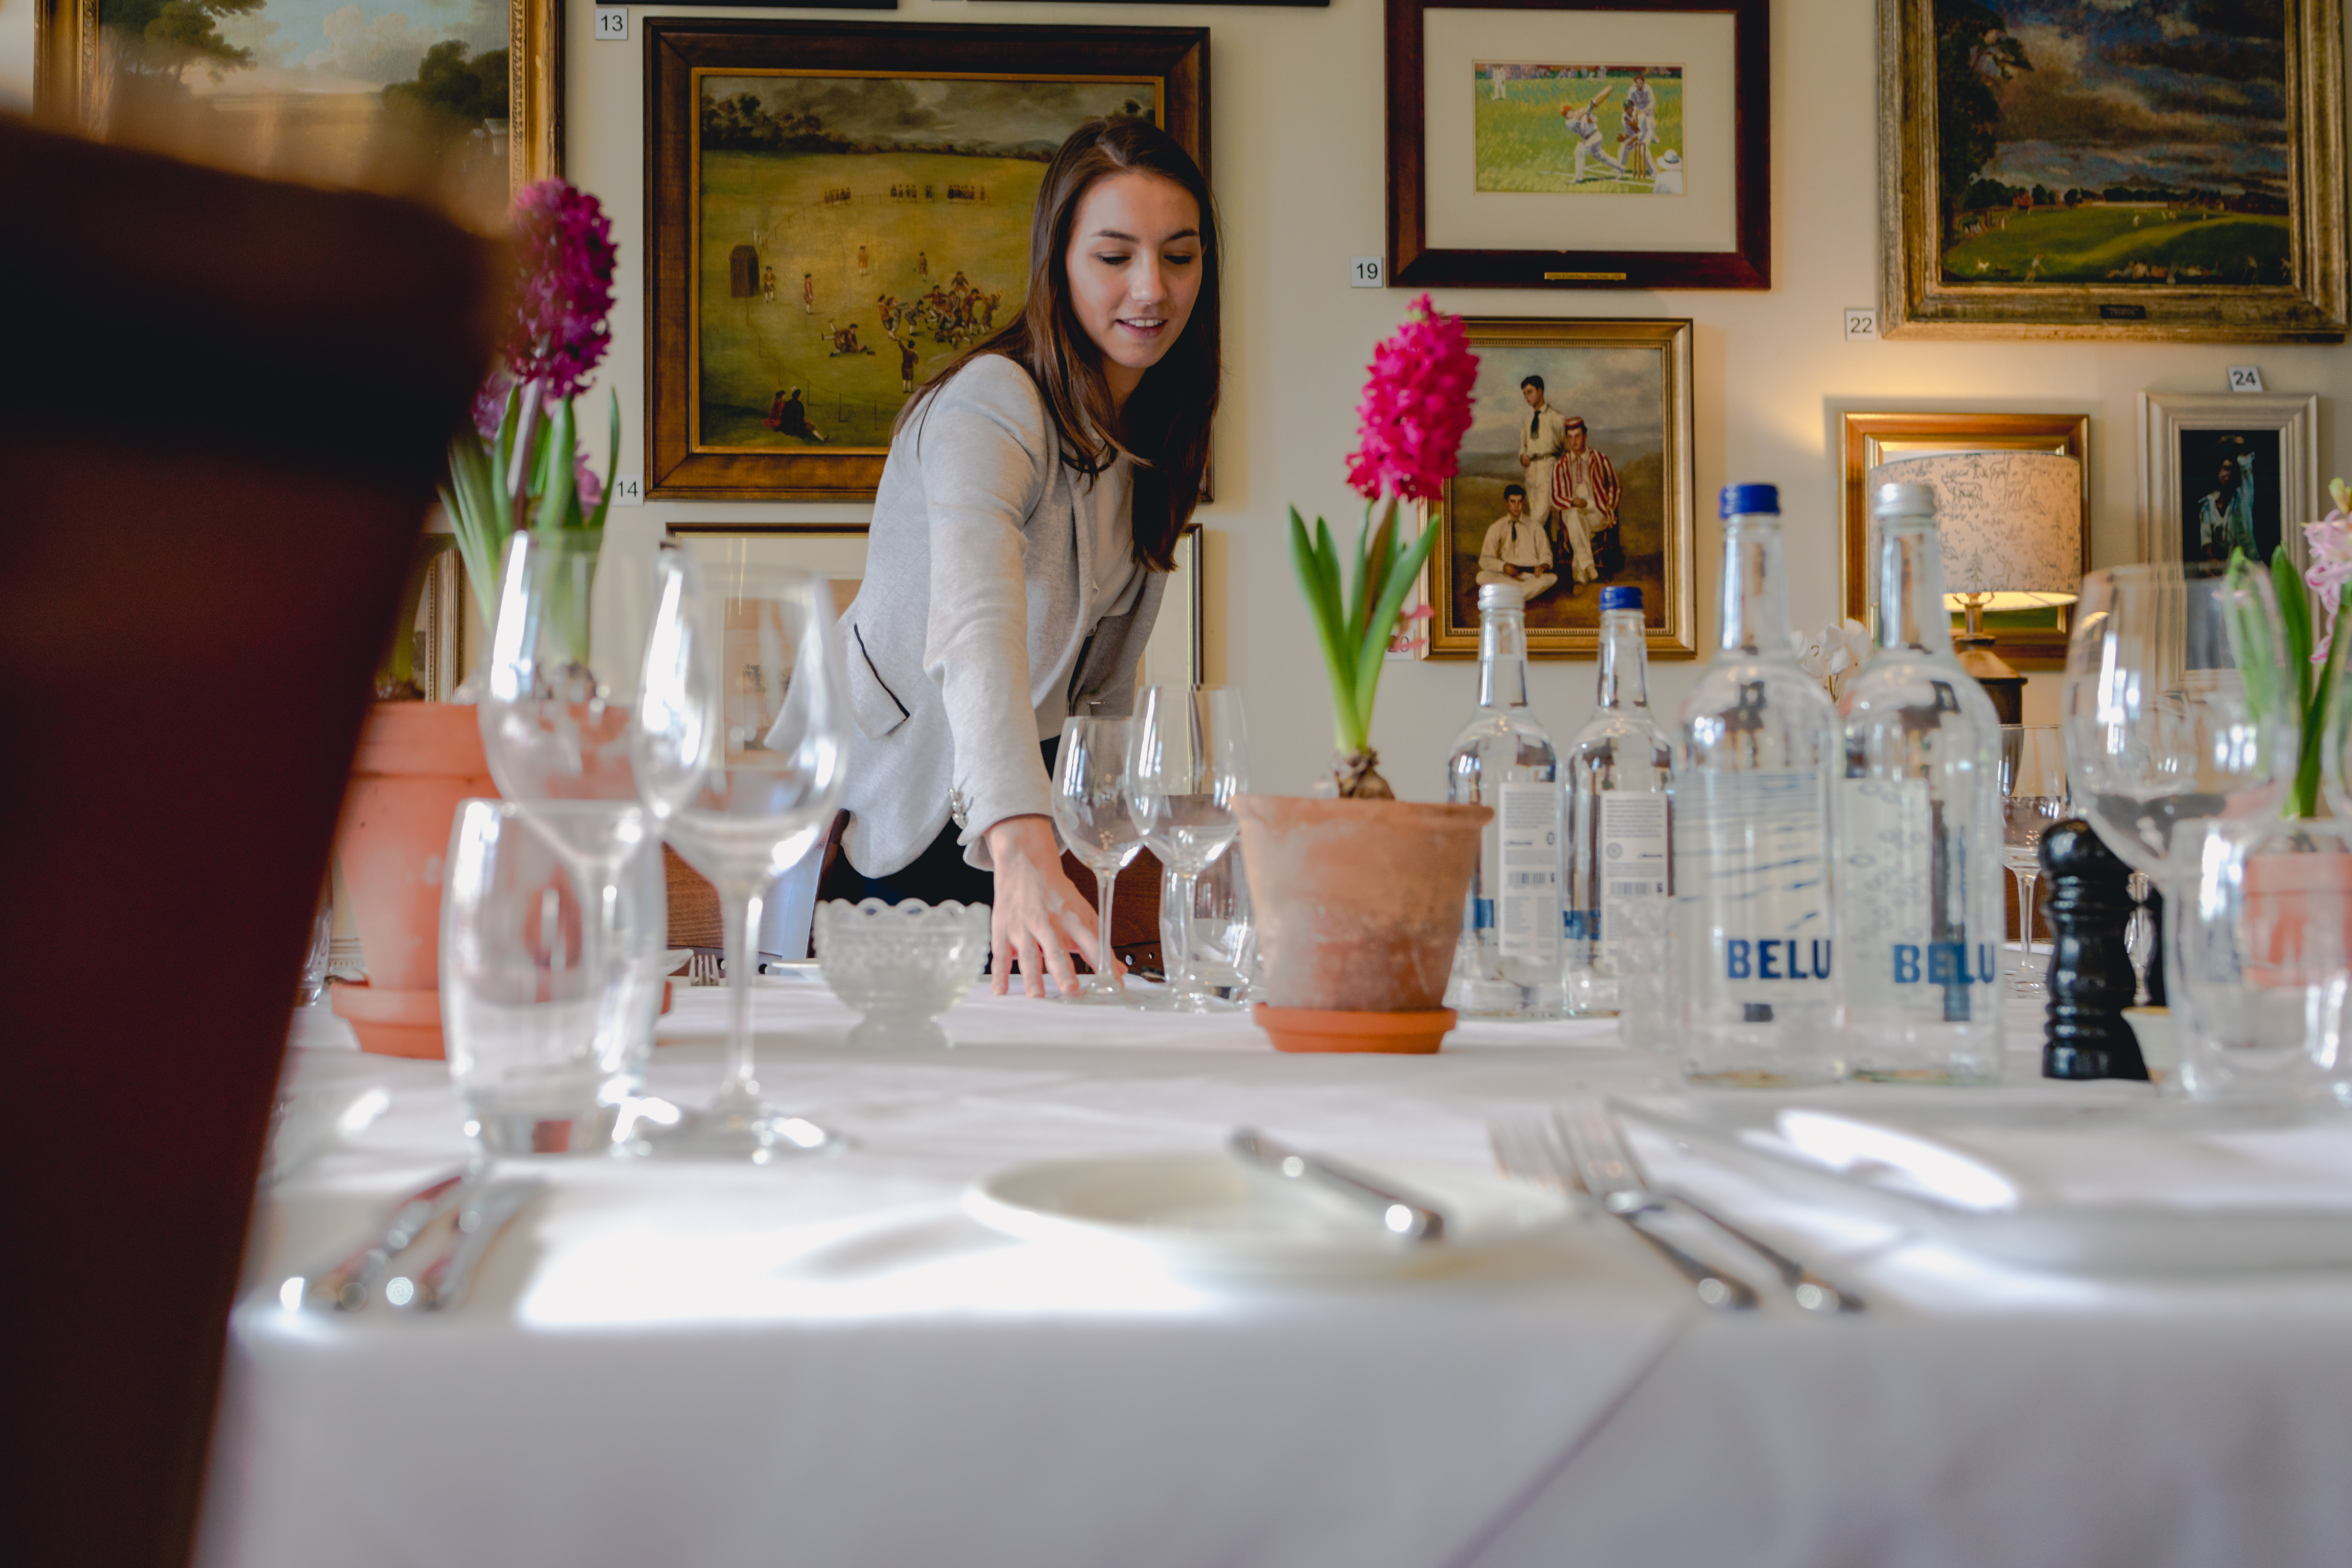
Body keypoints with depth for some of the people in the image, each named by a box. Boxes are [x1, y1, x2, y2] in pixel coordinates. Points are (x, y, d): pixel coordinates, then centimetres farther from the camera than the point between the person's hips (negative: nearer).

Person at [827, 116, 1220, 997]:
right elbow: (976, 632, -43)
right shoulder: (992, 406, -24)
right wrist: (1025, 855, -57)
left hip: (1007, 824, 7)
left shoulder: (1152, 431, 2)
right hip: (871, 820, -7)